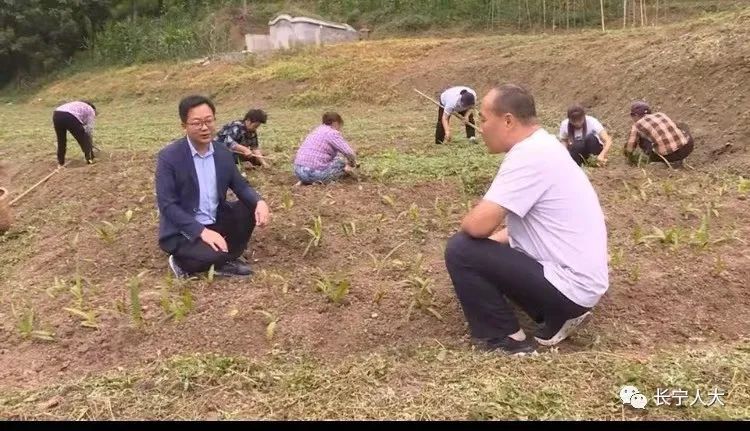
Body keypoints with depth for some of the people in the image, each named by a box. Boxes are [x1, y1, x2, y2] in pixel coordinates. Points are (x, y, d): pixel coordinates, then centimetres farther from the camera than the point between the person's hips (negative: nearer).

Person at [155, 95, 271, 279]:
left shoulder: (223, 153, 1)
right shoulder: (169, 156, -16)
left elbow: (240, 187, 7)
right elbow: (167, 205, -19)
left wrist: (259, 202, -17)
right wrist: (201, 231, -29)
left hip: (215, 222, 6)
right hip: (182, 231, -6)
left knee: (250, 207, -10)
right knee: (214, 255, -31)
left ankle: (226, 260, 4)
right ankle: (183, 263, 3)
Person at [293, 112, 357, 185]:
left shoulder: (317, 130, 22)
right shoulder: (332, 133, -5)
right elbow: (349, 153, -10)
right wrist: (352, 164, 12)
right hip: (314, 173, -8)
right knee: (343, 161, 10)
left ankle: (305, 181, 11)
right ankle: (320, 181, -9)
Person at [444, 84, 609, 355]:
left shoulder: (528, 156, -21)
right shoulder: (541, 147, 10)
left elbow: (478, 224, -26)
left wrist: (466, 227, -4)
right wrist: (498, 235, 8)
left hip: (569, 285, -10)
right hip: (578, 281, 10)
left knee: (460, 250, -12)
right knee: (484, 247, 22)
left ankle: (505, 341, 0)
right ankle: (558, 317, 14)